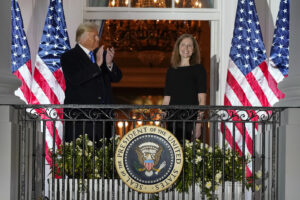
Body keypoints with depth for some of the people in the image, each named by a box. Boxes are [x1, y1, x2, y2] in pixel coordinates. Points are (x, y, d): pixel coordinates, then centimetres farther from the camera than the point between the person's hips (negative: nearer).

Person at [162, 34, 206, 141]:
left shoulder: (198, 69, 3)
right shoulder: (171, 71, 14)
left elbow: (202, 99, -3)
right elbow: (166, 99, 15)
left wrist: (198, 125, -11)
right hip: (173, 121, 4)